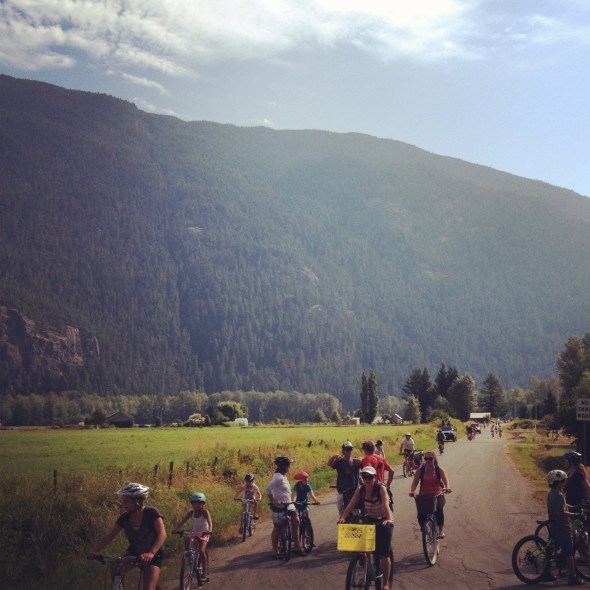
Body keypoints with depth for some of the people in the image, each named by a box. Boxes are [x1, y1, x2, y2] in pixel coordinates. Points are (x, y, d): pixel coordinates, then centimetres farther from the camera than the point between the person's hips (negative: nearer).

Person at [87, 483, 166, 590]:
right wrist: (94, 551, -26)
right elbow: (109, 536, -9)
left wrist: (151, 553, -50)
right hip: (134, 552, 5)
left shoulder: (151, 513, -23)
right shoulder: (125, 517, -8)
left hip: (153, 556, -5)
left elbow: (162, 534, -34)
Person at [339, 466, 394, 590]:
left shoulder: (381, 488, -23)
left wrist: (389, 519, -54)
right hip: (369, 520, 4)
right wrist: (343, 517, -36)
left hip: (384, 521, -4)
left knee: (384, 553, -4)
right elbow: (351, 505, -19)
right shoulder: (360, 490, -11)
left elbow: (386, 504, -37)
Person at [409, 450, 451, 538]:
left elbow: (445, 480, -12)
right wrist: (412, 491, -27)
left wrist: (447, 488, -34)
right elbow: (415, 481, -9)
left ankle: (440, 531, -5)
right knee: (421, 512, -19)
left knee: (439, 509, -25)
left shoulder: (439, 469, -2)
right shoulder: (420, 469, -1)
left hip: (437, 495, -1)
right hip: (424, 495, 1)